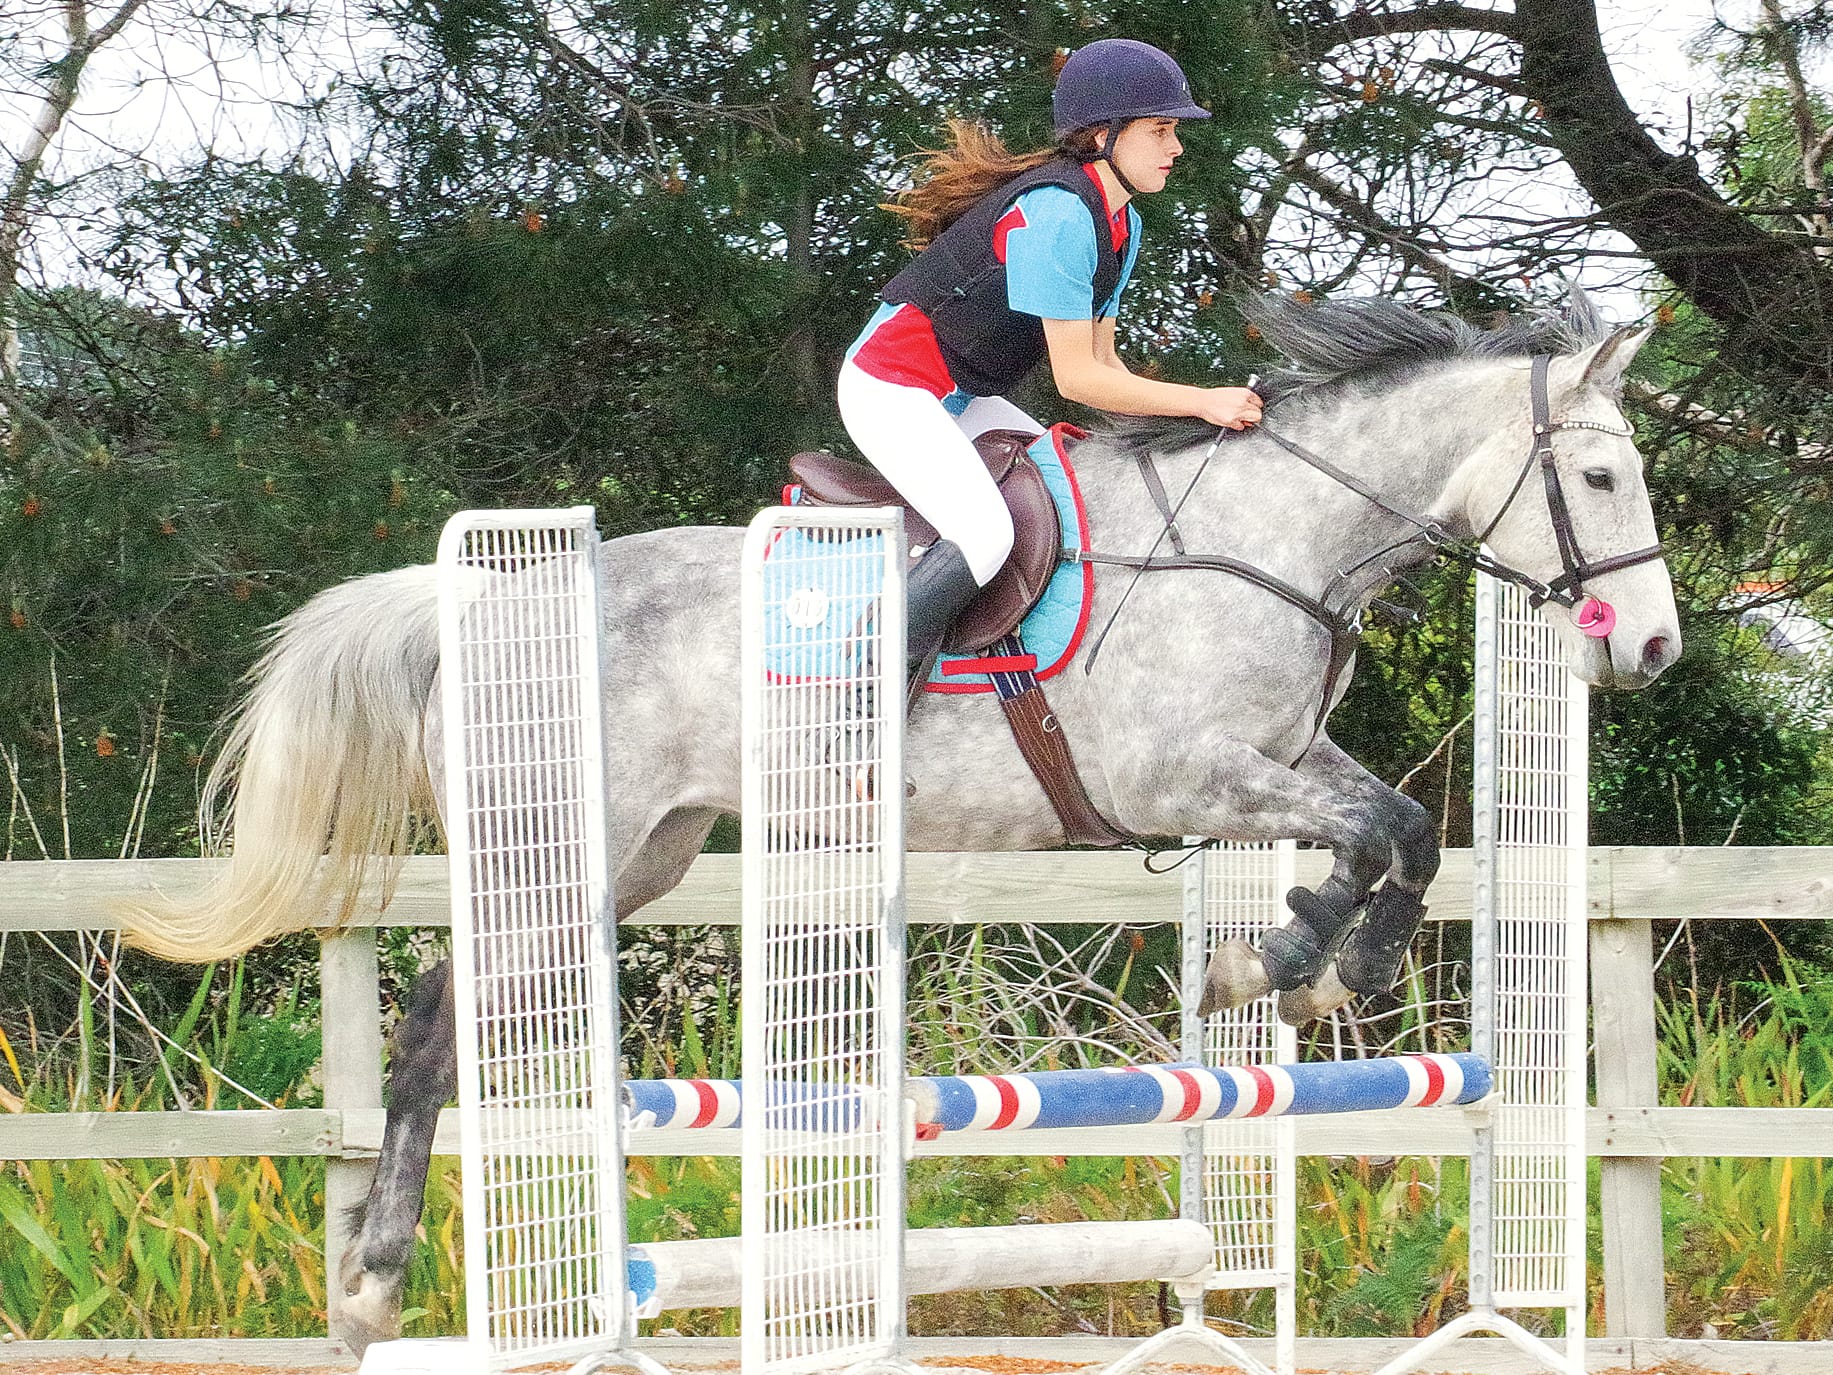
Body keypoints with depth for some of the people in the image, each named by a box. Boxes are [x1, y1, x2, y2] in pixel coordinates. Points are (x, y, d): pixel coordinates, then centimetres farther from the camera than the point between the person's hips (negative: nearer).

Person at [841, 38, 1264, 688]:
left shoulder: (1121, 224, 7)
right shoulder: (1057, 213, -24)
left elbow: (1101, 361, 10)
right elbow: (1076, 378, -23)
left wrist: (1173, 417, -5)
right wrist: (1202, 403, -20)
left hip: (960, 399, 11)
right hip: (891, 387, -11)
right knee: (985, 536, -28)